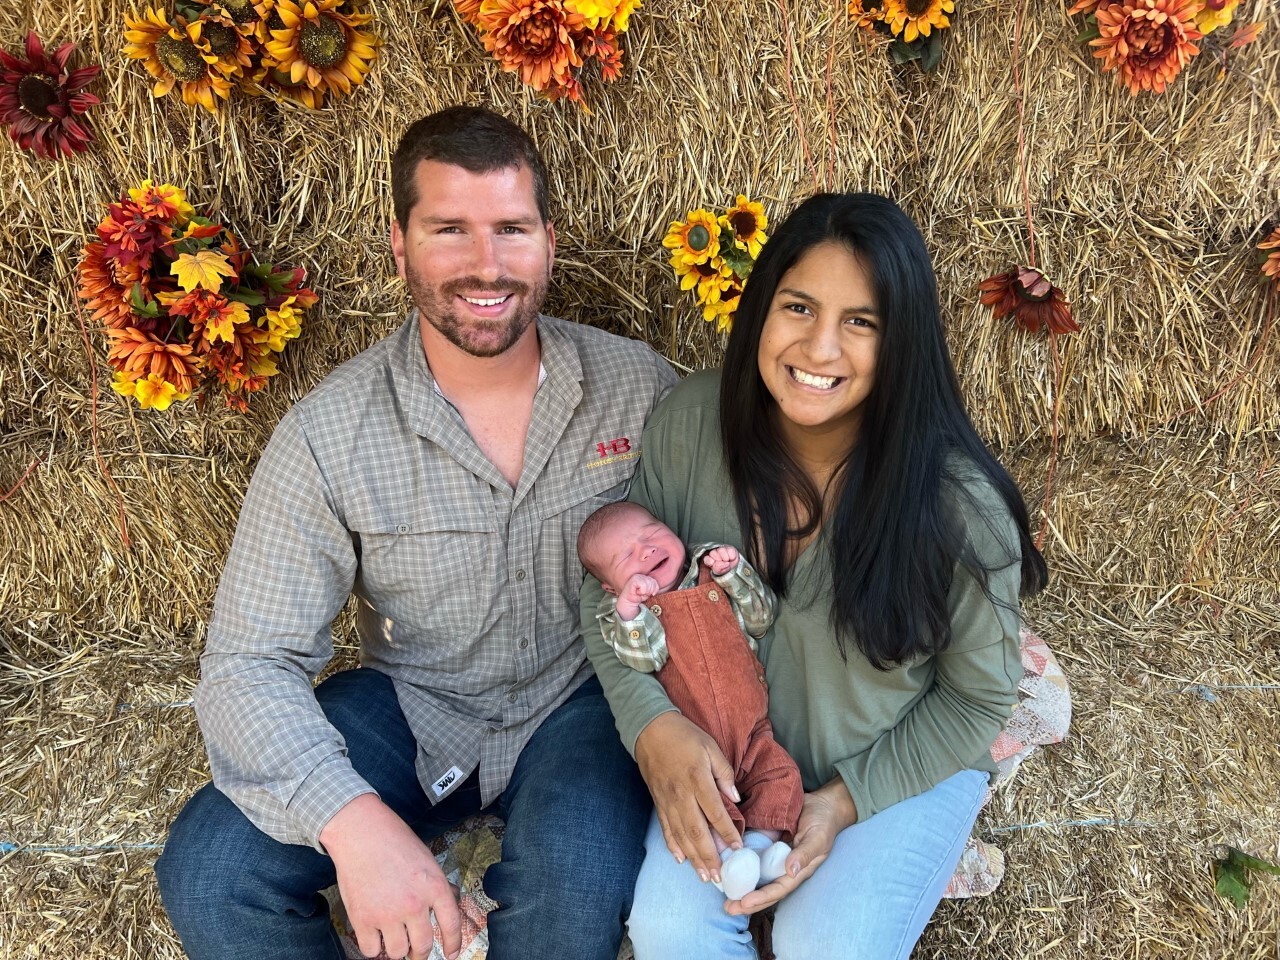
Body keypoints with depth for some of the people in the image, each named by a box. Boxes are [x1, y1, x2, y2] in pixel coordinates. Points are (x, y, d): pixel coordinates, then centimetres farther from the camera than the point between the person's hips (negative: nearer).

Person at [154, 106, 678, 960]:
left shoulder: (637, 384, -11)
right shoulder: (328, 434, -14)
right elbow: (251, 665, -14)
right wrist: (353, 820, -31)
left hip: (584, 698, 0)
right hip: (412, 705, 1)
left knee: (584, 874, -31)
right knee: (207, 873, -18)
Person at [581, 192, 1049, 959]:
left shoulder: (955, 501, -25)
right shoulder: (691, 423, -18)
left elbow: (978, 697, -10)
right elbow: (612, 590, -6)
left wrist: (846, 800, -17)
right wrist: (652, 723, -22)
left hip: (903, 766, -1)